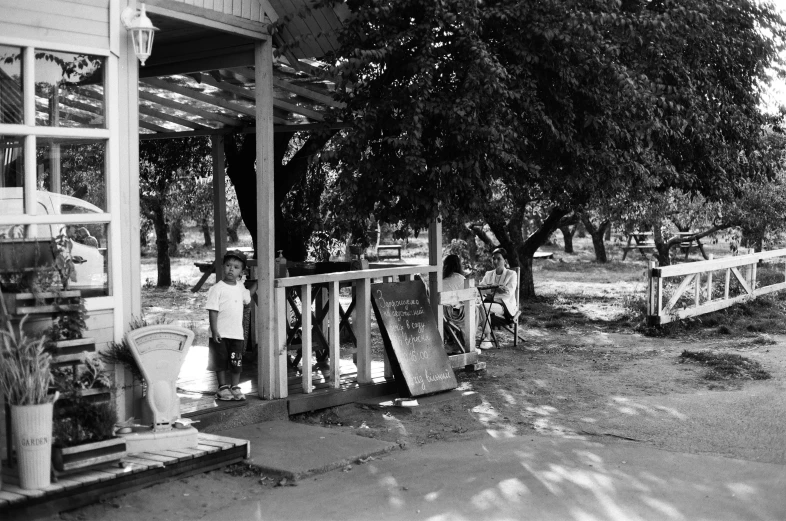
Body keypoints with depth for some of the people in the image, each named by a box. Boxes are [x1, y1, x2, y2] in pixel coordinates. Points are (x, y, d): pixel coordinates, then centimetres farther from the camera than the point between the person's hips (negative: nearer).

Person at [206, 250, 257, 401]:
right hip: (220, 334, -5)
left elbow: (247, 297, 30)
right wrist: (214, 331, -17)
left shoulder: (240, 287, 9)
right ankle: (223, 388, 15)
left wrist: (256, 283, 24)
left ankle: (235, 387, 16)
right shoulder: (217, 289, -10)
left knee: (236, 363, 6)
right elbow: (213, 310, -12)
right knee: (221, 362, 4)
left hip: (237, 333, 5)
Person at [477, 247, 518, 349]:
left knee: (483, 306, -34)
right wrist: (495, 288, -14)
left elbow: (508, 293, -8)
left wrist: (491, 295, -14)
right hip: (490, 303, 4)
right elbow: (480, 288, 2)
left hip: (505, 305, -4)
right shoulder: (489, 274, 19)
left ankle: (487, 338, -31)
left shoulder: (511, 274, 5)